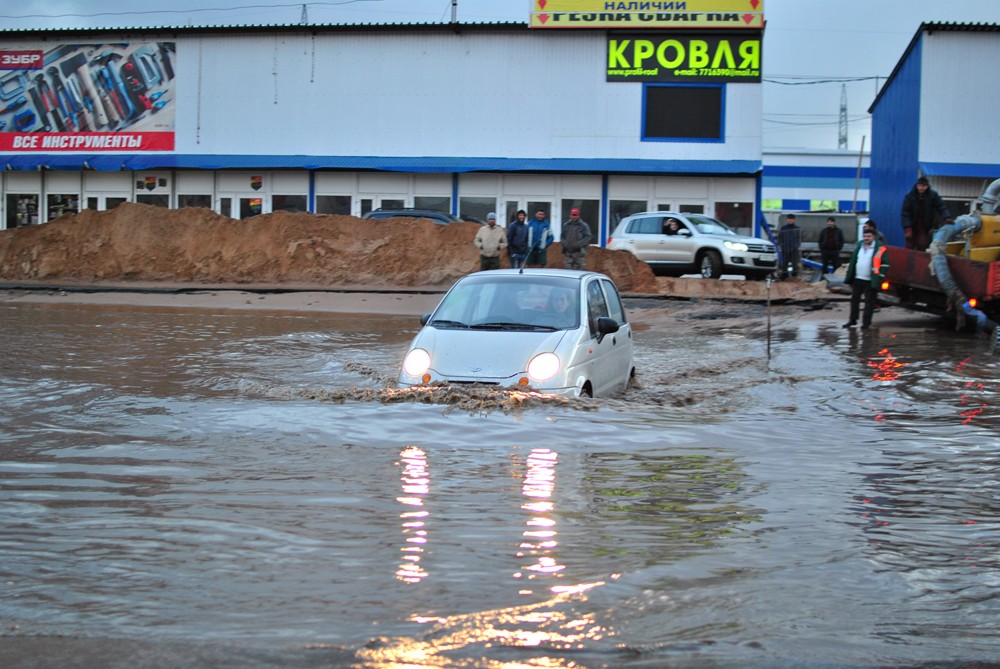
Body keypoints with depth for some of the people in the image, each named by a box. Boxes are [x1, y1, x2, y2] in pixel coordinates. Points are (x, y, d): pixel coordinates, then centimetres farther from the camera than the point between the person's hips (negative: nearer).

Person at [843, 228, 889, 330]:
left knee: (869, 302, 0)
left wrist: (879, 277, -12)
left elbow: (885, 264, -6)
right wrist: (849, 277, 14)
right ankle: (852, 320, 23)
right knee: (854, 299, 12)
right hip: (857, 279, 6)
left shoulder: (879, 248, -6)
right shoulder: (858, 246, 11)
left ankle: (866, 322, 5)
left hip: (871, 282, -6)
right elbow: (852, 261, 18)